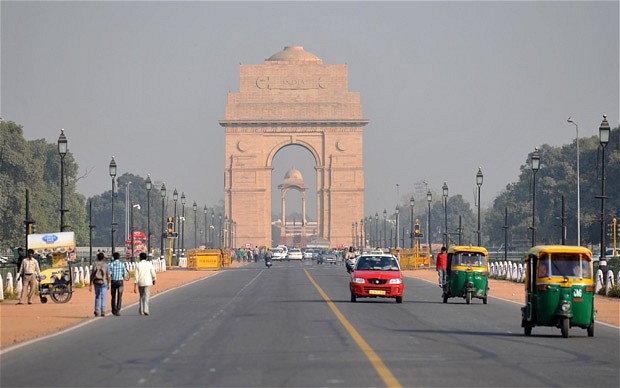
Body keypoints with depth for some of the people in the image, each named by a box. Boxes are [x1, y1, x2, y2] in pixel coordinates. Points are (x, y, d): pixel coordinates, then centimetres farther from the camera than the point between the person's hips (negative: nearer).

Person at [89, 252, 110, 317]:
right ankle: (103, 311, -8)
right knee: (103, 297, 1)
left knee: (97, 297, 14)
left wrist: (90, 285, -1)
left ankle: (97, 312, 15)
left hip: (96, 282, 2)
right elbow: (108, 276, -5)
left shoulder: (95, 265, -1)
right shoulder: (105, 265, -4)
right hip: (104, 282, -2)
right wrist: (108, 284, 5)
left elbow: (92, 275, -4)